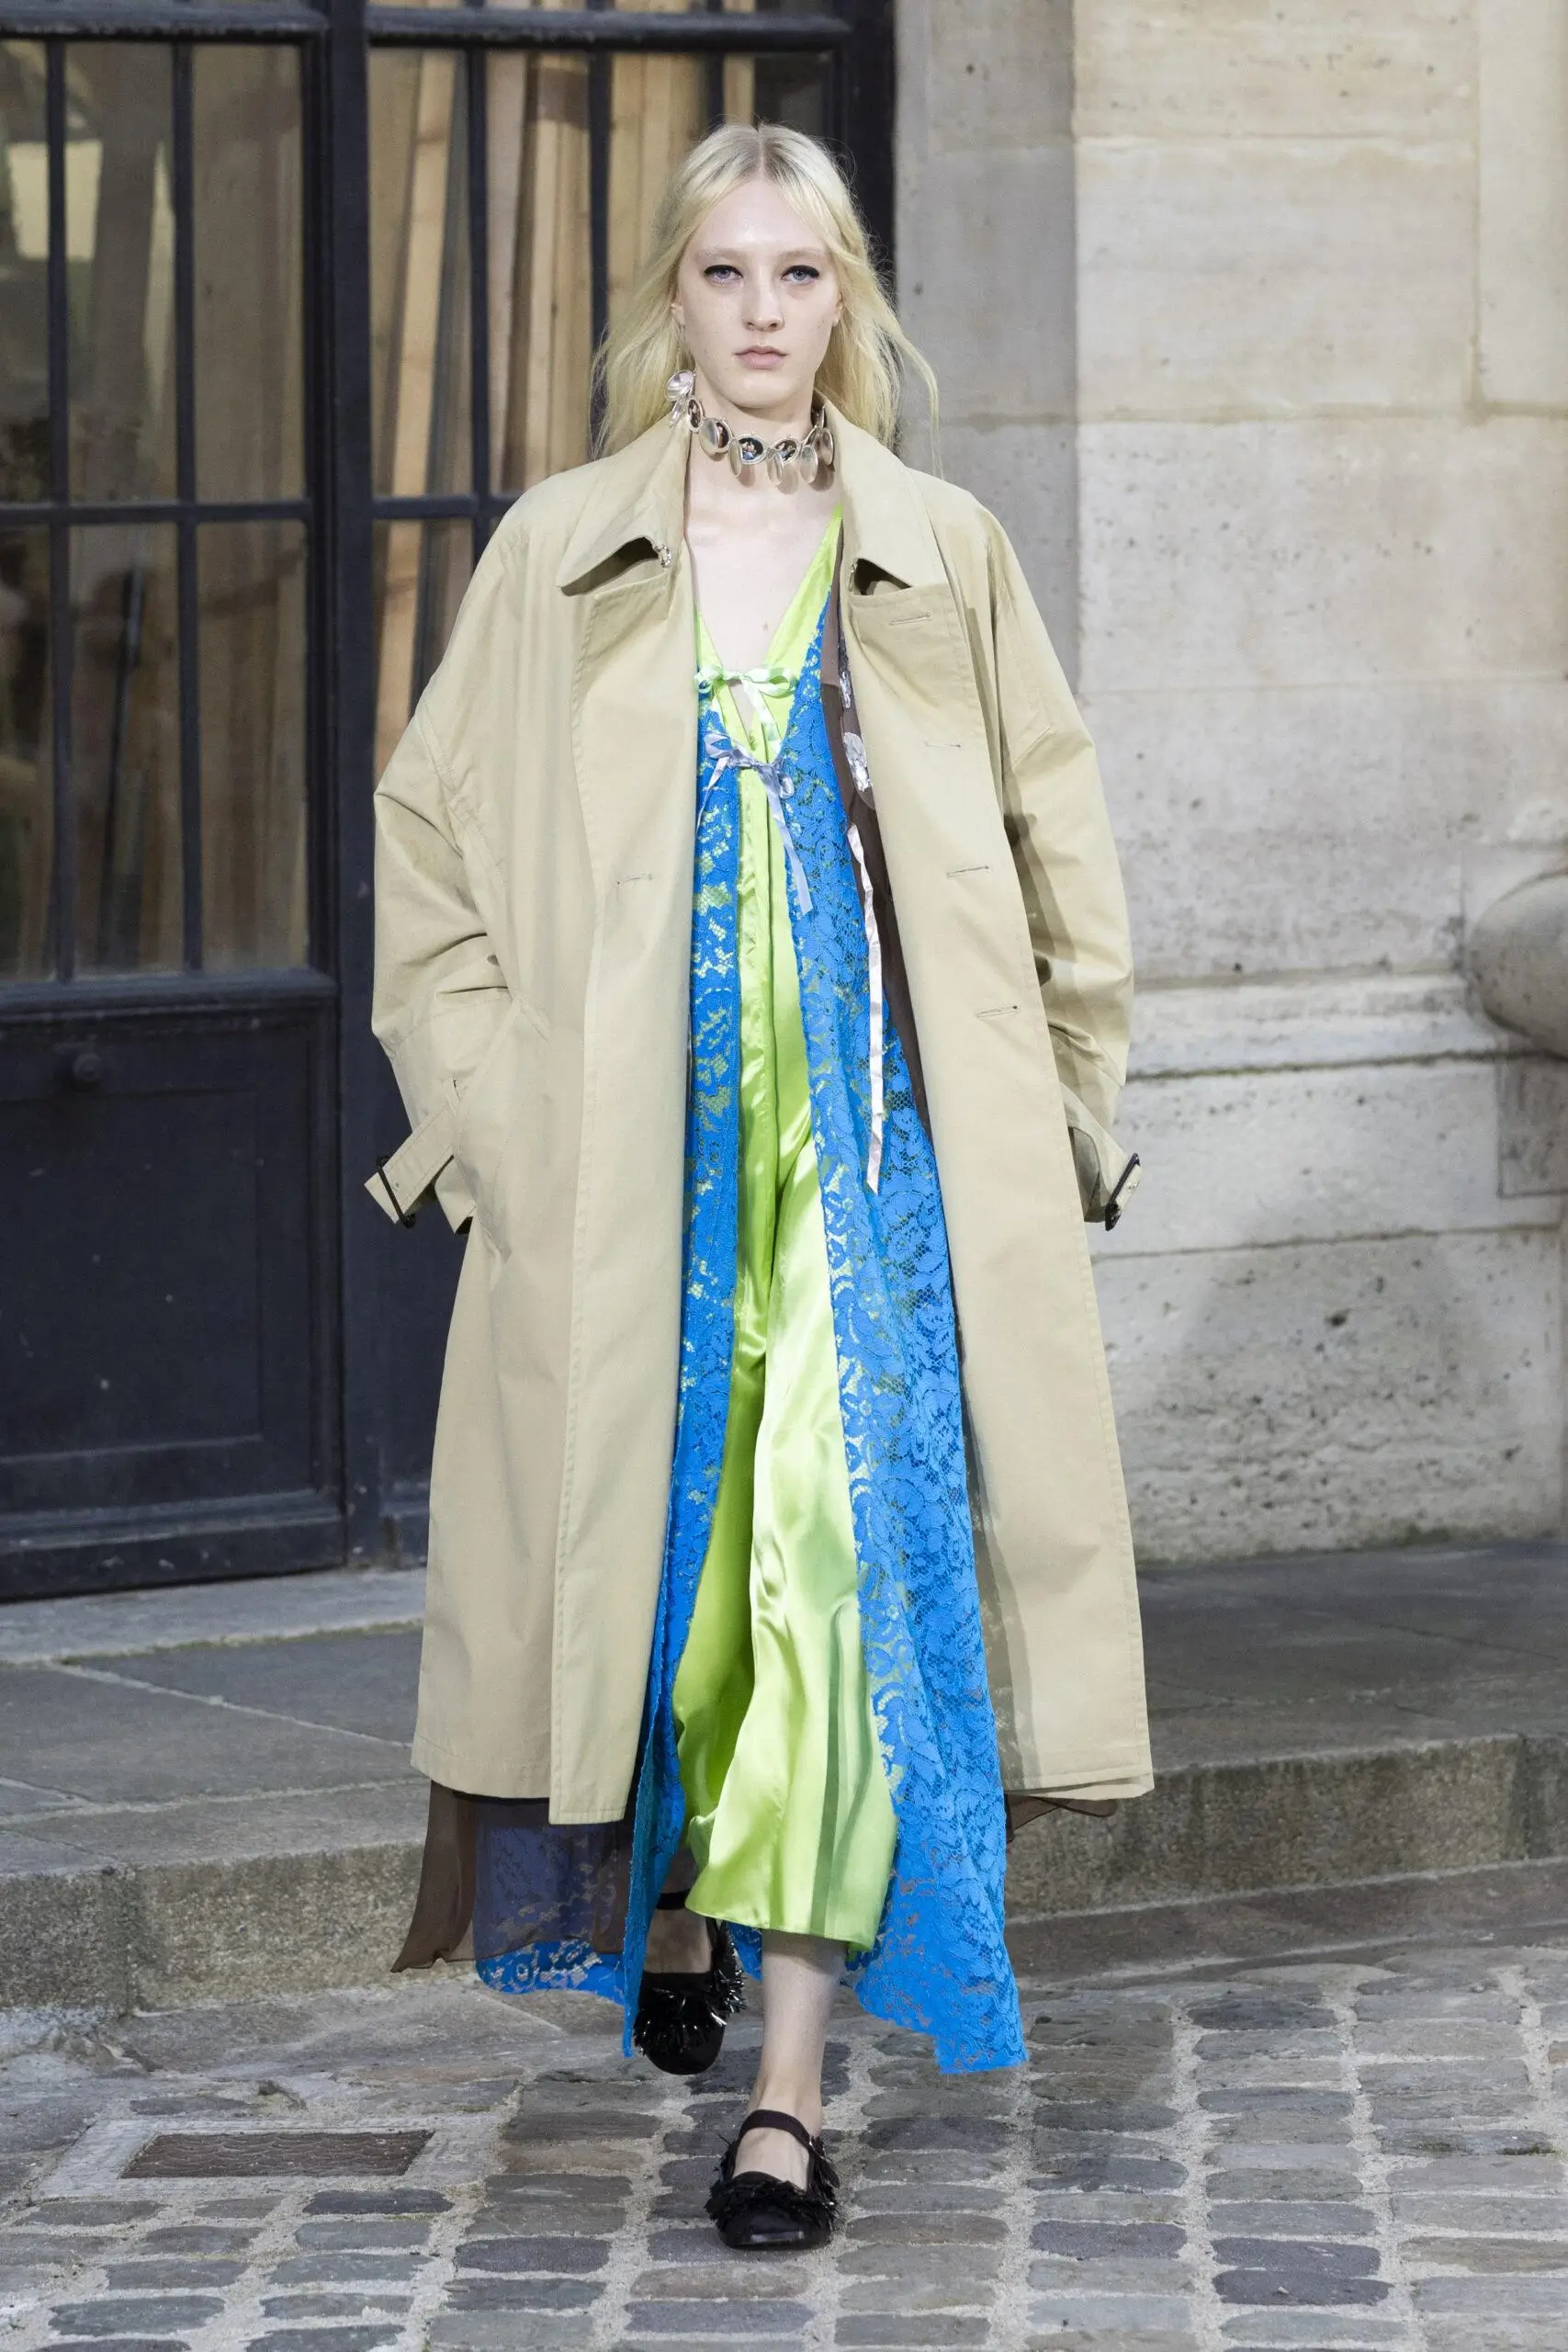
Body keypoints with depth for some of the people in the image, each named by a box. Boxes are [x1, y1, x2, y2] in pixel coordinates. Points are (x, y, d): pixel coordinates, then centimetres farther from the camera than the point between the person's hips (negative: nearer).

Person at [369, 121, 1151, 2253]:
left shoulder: (944, 555, 9)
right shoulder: (562, 555, 8)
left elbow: (1056, 836, 14)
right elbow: (431, 823, 10)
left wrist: (1065, 1098, 7)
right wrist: (476, 1084, 0)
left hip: (885, 1137, 0)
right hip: (635, 1149, 1)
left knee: (848, 1564, -9)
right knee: (657, 1536, 3)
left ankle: (790, 2074, -11)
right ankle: (661, 1906, 32)